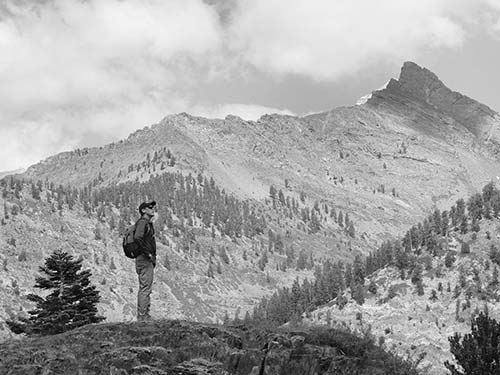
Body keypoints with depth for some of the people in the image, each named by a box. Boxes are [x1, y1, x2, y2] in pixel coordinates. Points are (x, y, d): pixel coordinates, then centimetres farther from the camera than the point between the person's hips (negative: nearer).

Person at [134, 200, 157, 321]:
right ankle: (142, 317, -10)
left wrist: (153, 257, 19)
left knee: (145, 289, 13)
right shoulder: (142, 222, -13)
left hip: (149, 260, 11)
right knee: (145, 288, -10)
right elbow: (137, 237, -29)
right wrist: (147, 253, -23)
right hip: (145, 260, -11)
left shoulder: (148, 223, 19)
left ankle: (144, 316, 18)